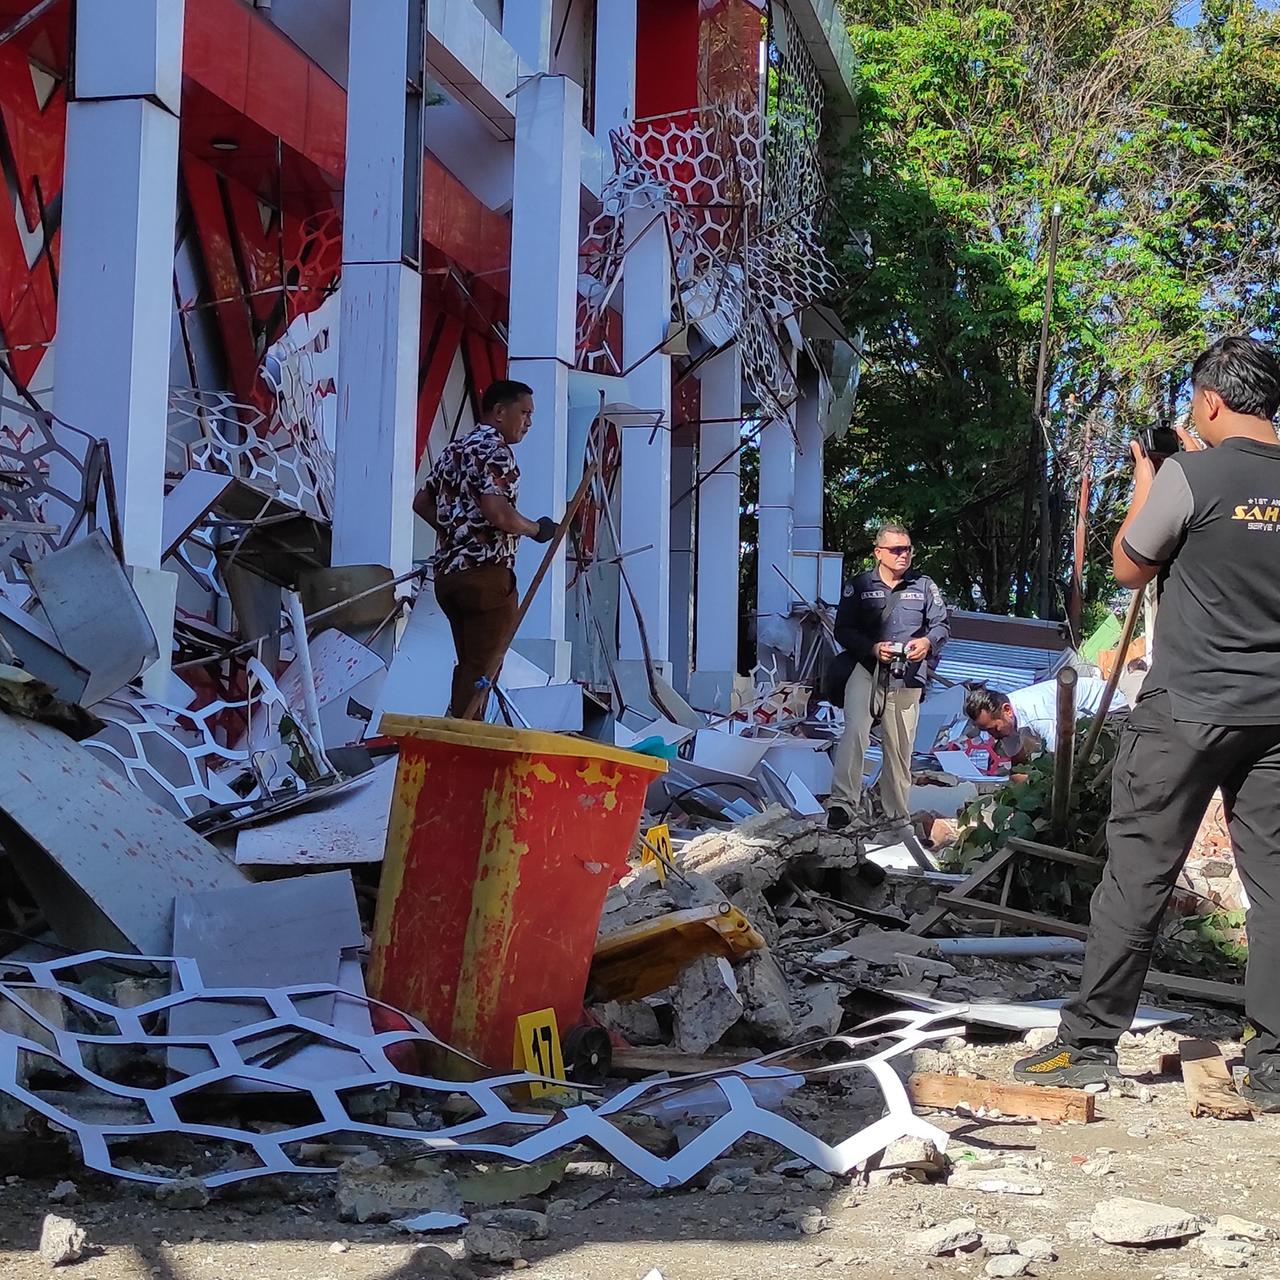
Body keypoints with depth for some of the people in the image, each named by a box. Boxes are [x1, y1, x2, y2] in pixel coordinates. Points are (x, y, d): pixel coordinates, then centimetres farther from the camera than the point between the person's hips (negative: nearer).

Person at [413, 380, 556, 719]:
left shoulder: (455, 450, 18)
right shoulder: (495, 450, -10)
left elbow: (421, 503, 24)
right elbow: (499, 514, -23)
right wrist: (537, 529, -7)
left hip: (448, 573, 9)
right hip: (486, 574, -9)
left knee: (469, 667, 17)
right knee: (482, 672, -3)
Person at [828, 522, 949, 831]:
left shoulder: (924, 586, 10)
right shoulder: (860, 585, 5)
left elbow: (941, 626, 12)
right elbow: (843, 630, 2)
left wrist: (928, 641, -12)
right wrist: (873, 648, -15)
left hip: (907, 676, 3)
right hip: (865, 669, -3)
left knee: (900, 745, 8)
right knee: (855, 730, -24)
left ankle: (897, 815, 20)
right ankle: (842, 803, -27)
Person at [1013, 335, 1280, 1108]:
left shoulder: (1190, 477, -11)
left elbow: (1130, 569, 1)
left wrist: (1144, 489, 15)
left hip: (1187, 709, -5)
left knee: (1138, 876, 2)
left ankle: (1091, 1042, 9)